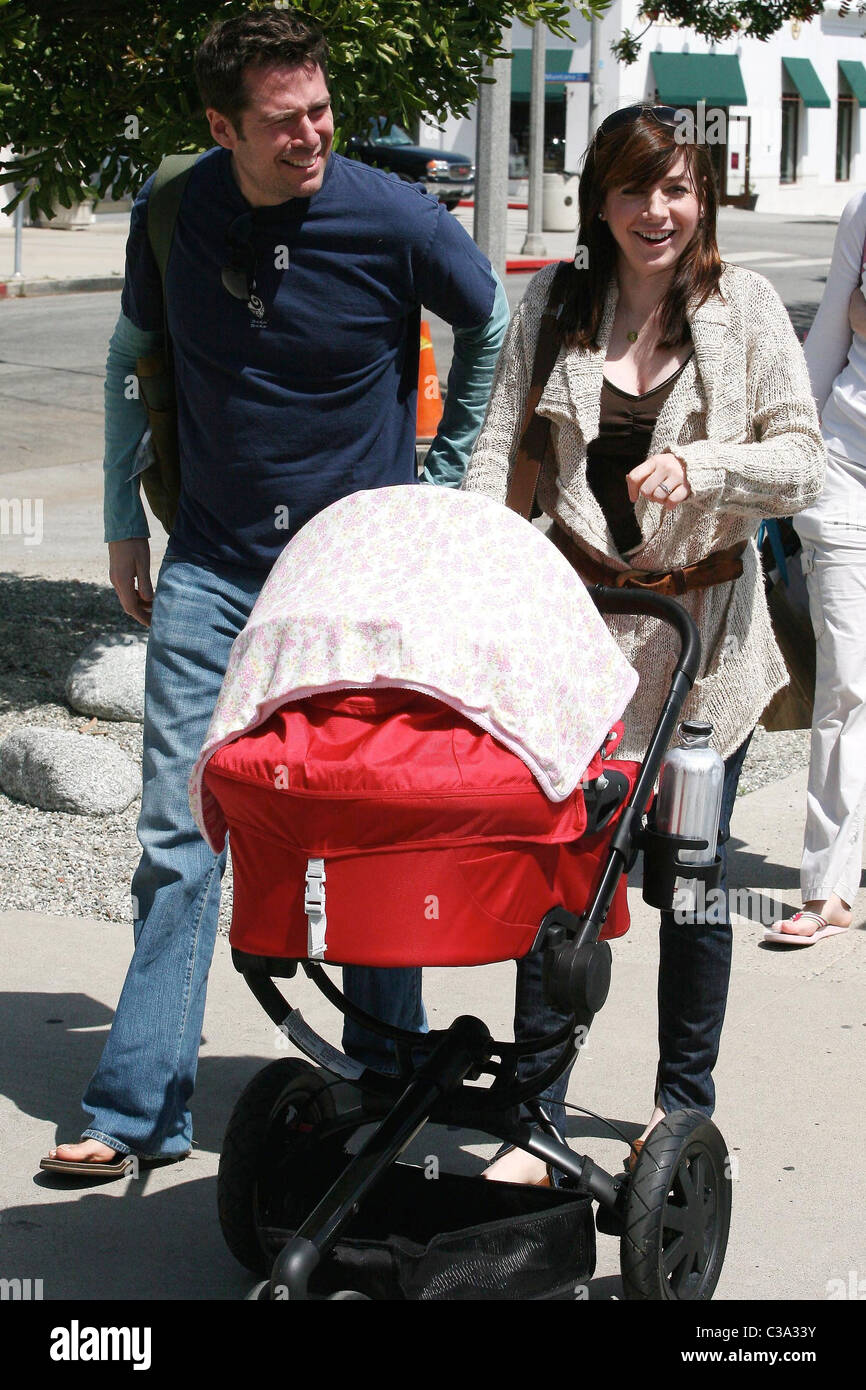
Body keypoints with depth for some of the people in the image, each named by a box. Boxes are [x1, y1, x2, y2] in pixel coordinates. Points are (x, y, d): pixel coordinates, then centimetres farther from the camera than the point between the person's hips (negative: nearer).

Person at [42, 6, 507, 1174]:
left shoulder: (393, 220, -12)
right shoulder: (172, 213, -4)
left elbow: (490, 322, 8)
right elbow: (133, 357, 14)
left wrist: (442, 474, 12)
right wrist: (124, 524, 13)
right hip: (212, 563, 2)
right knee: (179, 830, -1)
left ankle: (389, 1080, 19)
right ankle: (142, 1106, 4)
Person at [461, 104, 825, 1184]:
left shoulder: (742, 306, -1)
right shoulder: (552, 308, 4)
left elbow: (801, 465, -5)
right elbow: (496, 454, 2)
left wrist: (698, 464, -23)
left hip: (706, 622, -1)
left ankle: (686, 1103, 26)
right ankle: (536, 1124, 4)